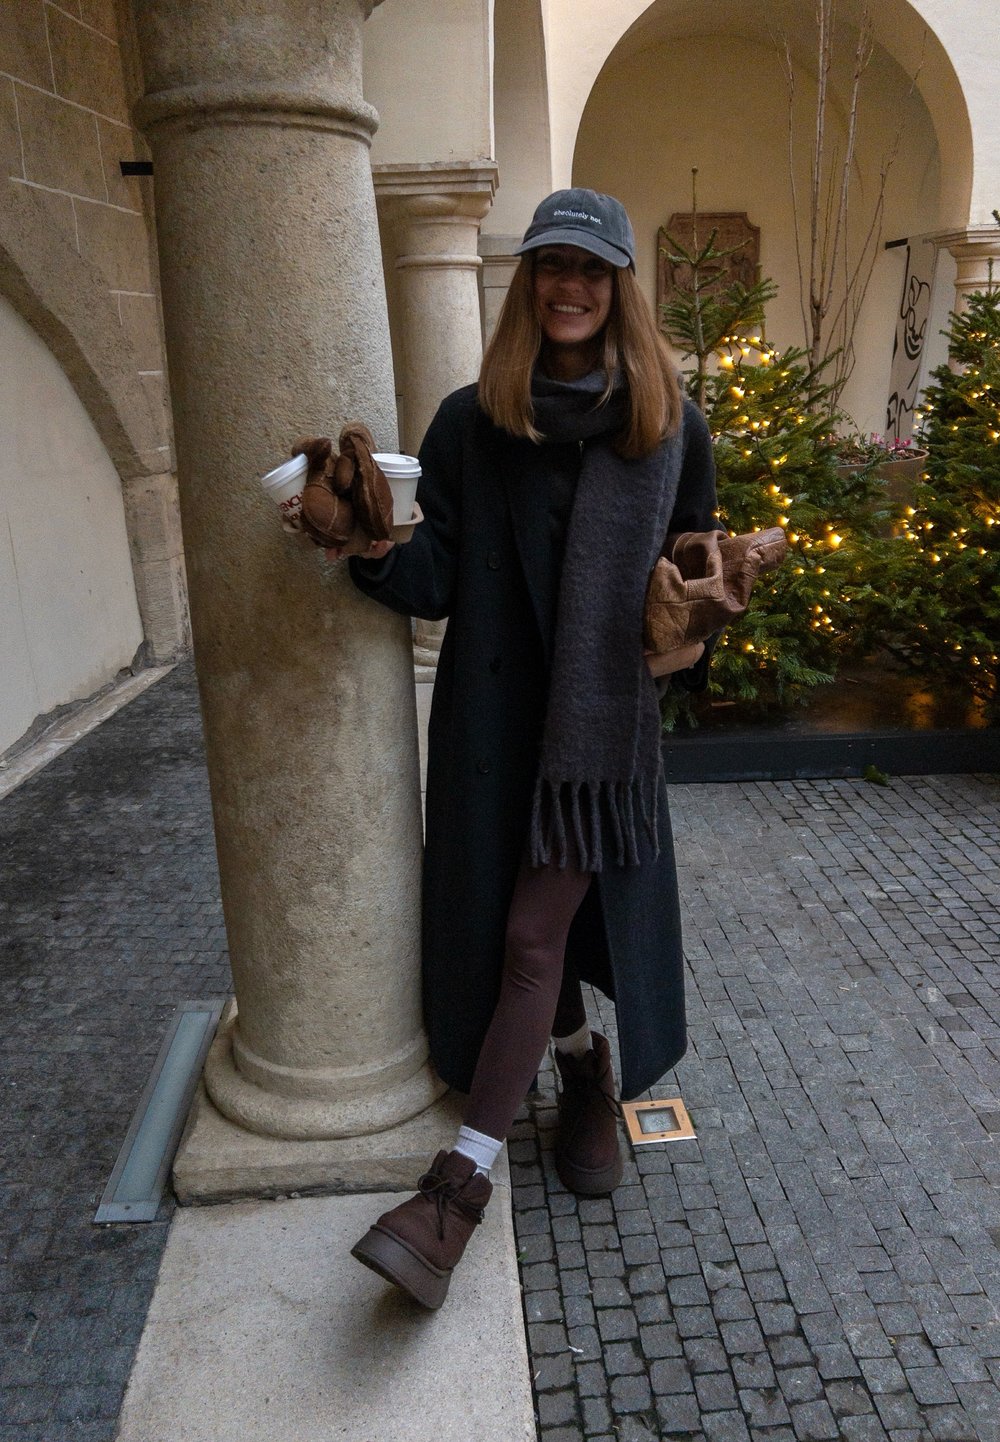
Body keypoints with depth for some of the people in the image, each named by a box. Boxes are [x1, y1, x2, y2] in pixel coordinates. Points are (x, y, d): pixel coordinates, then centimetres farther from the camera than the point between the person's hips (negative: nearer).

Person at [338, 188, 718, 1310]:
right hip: (489, 718, 2)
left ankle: (459, 1183, 3)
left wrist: (691, 636, -9)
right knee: (503, 928, 11)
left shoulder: (670, 424, 3)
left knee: (533, 935, -6)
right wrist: (379, 549, -24)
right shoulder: (471, 422, 3)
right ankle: (584, 1067, 40)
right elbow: (437, 583, -3)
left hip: (602, 719, -2)